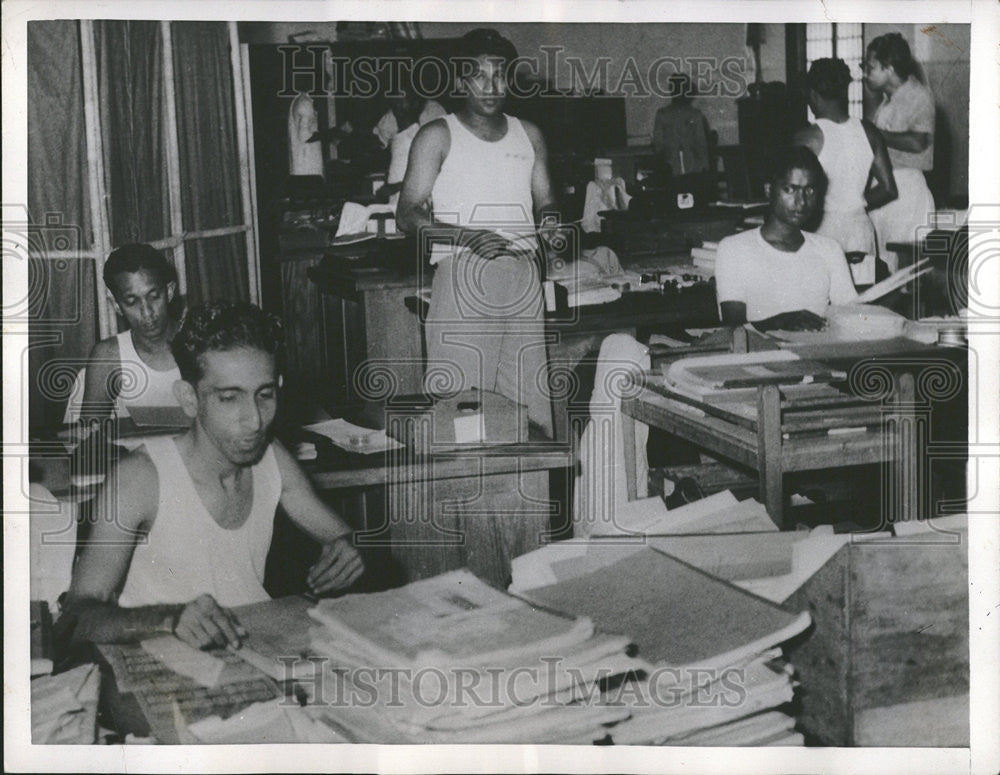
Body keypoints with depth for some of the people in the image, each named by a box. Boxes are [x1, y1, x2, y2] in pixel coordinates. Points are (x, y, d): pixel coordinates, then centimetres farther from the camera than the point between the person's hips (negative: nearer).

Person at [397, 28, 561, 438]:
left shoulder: (528, 135, 16)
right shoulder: (438, 136, 2)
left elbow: (544, 201, 24)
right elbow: (408, 214, -4)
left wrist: (551, 221, -1)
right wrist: (467, 236, -19)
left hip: (523, 277, 4)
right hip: (462, 277, -4)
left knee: (530, 396, 3)